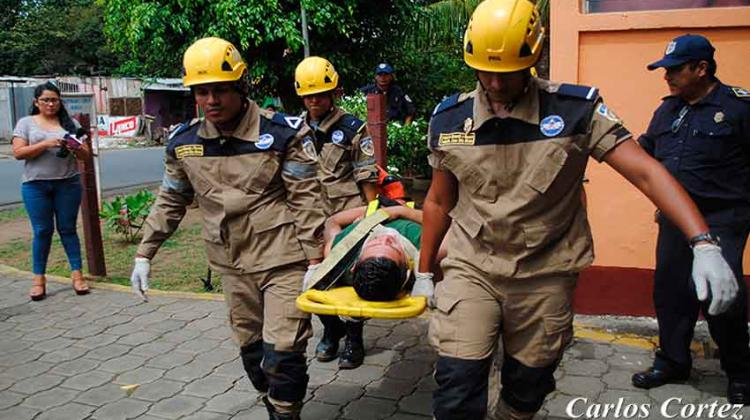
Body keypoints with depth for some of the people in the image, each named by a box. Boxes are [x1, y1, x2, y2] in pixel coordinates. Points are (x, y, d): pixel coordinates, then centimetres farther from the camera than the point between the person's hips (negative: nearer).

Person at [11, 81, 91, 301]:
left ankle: (77, 273, 10)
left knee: (68, 229, 5)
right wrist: (45, 144, -15)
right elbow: (18, 152, -4)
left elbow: (85, 154, 9)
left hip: (68, 184, 1)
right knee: (42, 231, 3)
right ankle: (38, 278, 12)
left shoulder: (70, 123, 11)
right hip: (35, 186, -1)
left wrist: (76, 148, -14)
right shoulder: (26, 123, 7)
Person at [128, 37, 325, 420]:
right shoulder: (184, 143, 2)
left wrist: (314, 261, -13)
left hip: (284, 261, -5)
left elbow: (305, 199, -11)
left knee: (281, 355, -6)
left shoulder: (280, 134, -12)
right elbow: (170, 203, 14)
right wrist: (144, 255, 13)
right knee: (252, 352, 16)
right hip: (233, 266, 5)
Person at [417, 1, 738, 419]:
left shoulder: (575, 111, -10)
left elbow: (646, 172, -15)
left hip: (547, 275, 0)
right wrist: (424, 270, 14)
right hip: (470, 268, 1)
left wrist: (704, 244, -27)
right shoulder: (449, 119, -2)